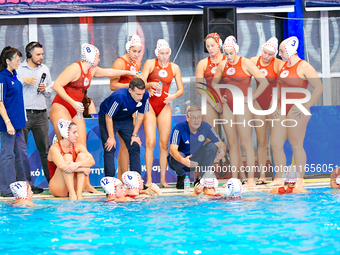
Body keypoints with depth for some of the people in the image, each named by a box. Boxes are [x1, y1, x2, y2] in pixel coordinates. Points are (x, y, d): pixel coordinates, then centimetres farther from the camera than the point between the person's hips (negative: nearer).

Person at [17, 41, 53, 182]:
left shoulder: (45, 69, 14)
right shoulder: (19, 69, 1)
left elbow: (50, 92, 20)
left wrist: (45, 89, -2)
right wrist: (23, 81, -15)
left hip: (40, 114, 3)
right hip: (23, 113, -3)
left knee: (45, 150, 4)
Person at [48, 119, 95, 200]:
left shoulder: (78, 146, 2)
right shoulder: (55, 148, -13)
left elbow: (92, 161, -15)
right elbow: (62, 166, -31)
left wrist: (77, 164, -34)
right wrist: (84, 169, -26)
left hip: (74, 186, 5)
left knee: (82, 155, -13)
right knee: (67, 157, -22)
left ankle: (79, 193, -25)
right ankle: (72, 193, -30)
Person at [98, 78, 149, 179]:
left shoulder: (145, 95, -24)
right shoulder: (119, 96, -38)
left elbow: (140, 115, -6)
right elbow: (108, 117, -25)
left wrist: (135, 134, -4)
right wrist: (111, 137, -20)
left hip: (126, 119, 5)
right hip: (107, 118, -5)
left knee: (135, 147, -2)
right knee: (110, 148, -13)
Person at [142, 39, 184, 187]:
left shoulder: (174, 68, 7)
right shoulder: (150, 64, 0)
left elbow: (181, 89, 8)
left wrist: (173, 96, -14)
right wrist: (150, 85, -29)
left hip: (164, 106, 3)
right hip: (150, 105, -3)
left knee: (164, 143, -1)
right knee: (150, 142, -11)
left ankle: (163, 179, 3)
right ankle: (149, 179, -11)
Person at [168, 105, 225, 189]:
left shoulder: (205, 127, -12)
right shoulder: (179, 128, -24)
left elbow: (220, 144, -8)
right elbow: (173, 149, -36)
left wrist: (222, 152, -35)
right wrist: (183, 160, -58)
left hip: (196, 161, 4)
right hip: (179, 161, -4)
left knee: (212, 146, -18)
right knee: (180, 155, -38)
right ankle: (181, 176, -3)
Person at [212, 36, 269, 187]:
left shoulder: (245, 63, -7)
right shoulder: (222, 65, 9)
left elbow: (264, 82, -11)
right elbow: (214, 82, 27)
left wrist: (251, 98, -9)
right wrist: (219, 97, 13)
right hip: (227, 105, 5)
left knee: (245, 143, -8)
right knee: (232, 143, 6)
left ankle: (251, 179, -7)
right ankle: (234, 179, 8)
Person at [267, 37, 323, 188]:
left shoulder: (304, 67, -10)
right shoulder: (282, 65, 14)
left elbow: (319, 88, -13)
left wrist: (306, 106, -17)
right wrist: (277, 105, 15)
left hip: (296, 111, -8)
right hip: (283, 111, 8)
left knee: (296, 145, -4)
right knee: (275, 143, 5)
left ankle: (300, 180, 4)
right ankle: (279, 178, 13)